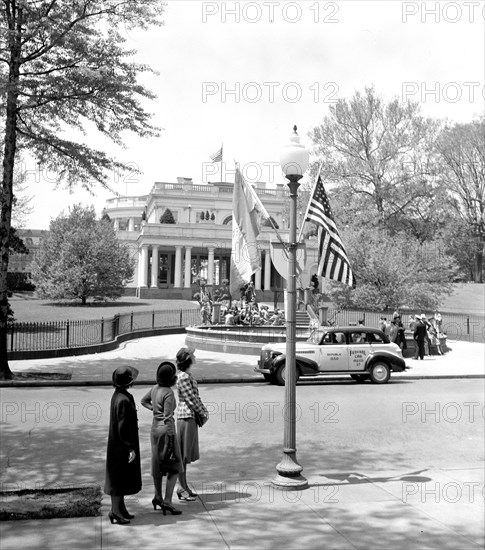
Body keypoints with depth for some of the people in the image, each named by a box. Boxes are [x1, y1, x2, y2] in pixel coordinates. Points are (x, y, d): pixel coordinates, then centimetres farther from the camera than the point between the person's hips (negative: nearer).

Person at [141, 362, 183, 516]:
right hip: (165, 429, -8)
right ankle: (167, 501, -3)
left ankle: (158, 497, 30)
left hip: (155, 428, 8)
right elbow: (167, 418, -22)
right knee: (174, 467, 1)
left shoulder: (155, 388, 4)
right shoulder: (169, 393, -20)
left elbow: (143, 401, 22)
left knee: (158, 464, 18)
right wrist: (171, 440, -18)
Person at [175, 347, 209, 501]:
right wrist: (203, 414, -8)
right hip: (186, 416, -10)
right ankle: (181, 488, 7)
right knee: (183, 454, -1)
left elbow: (196, 396, 14)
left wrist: (204, 413, 7)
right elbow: (191, 399, -19)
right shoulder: (183, 377, -18)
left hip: (191, 416, 10)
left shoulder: (188, 375, 12)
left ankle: (184, 486, 23)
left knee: (187, 453, 15)